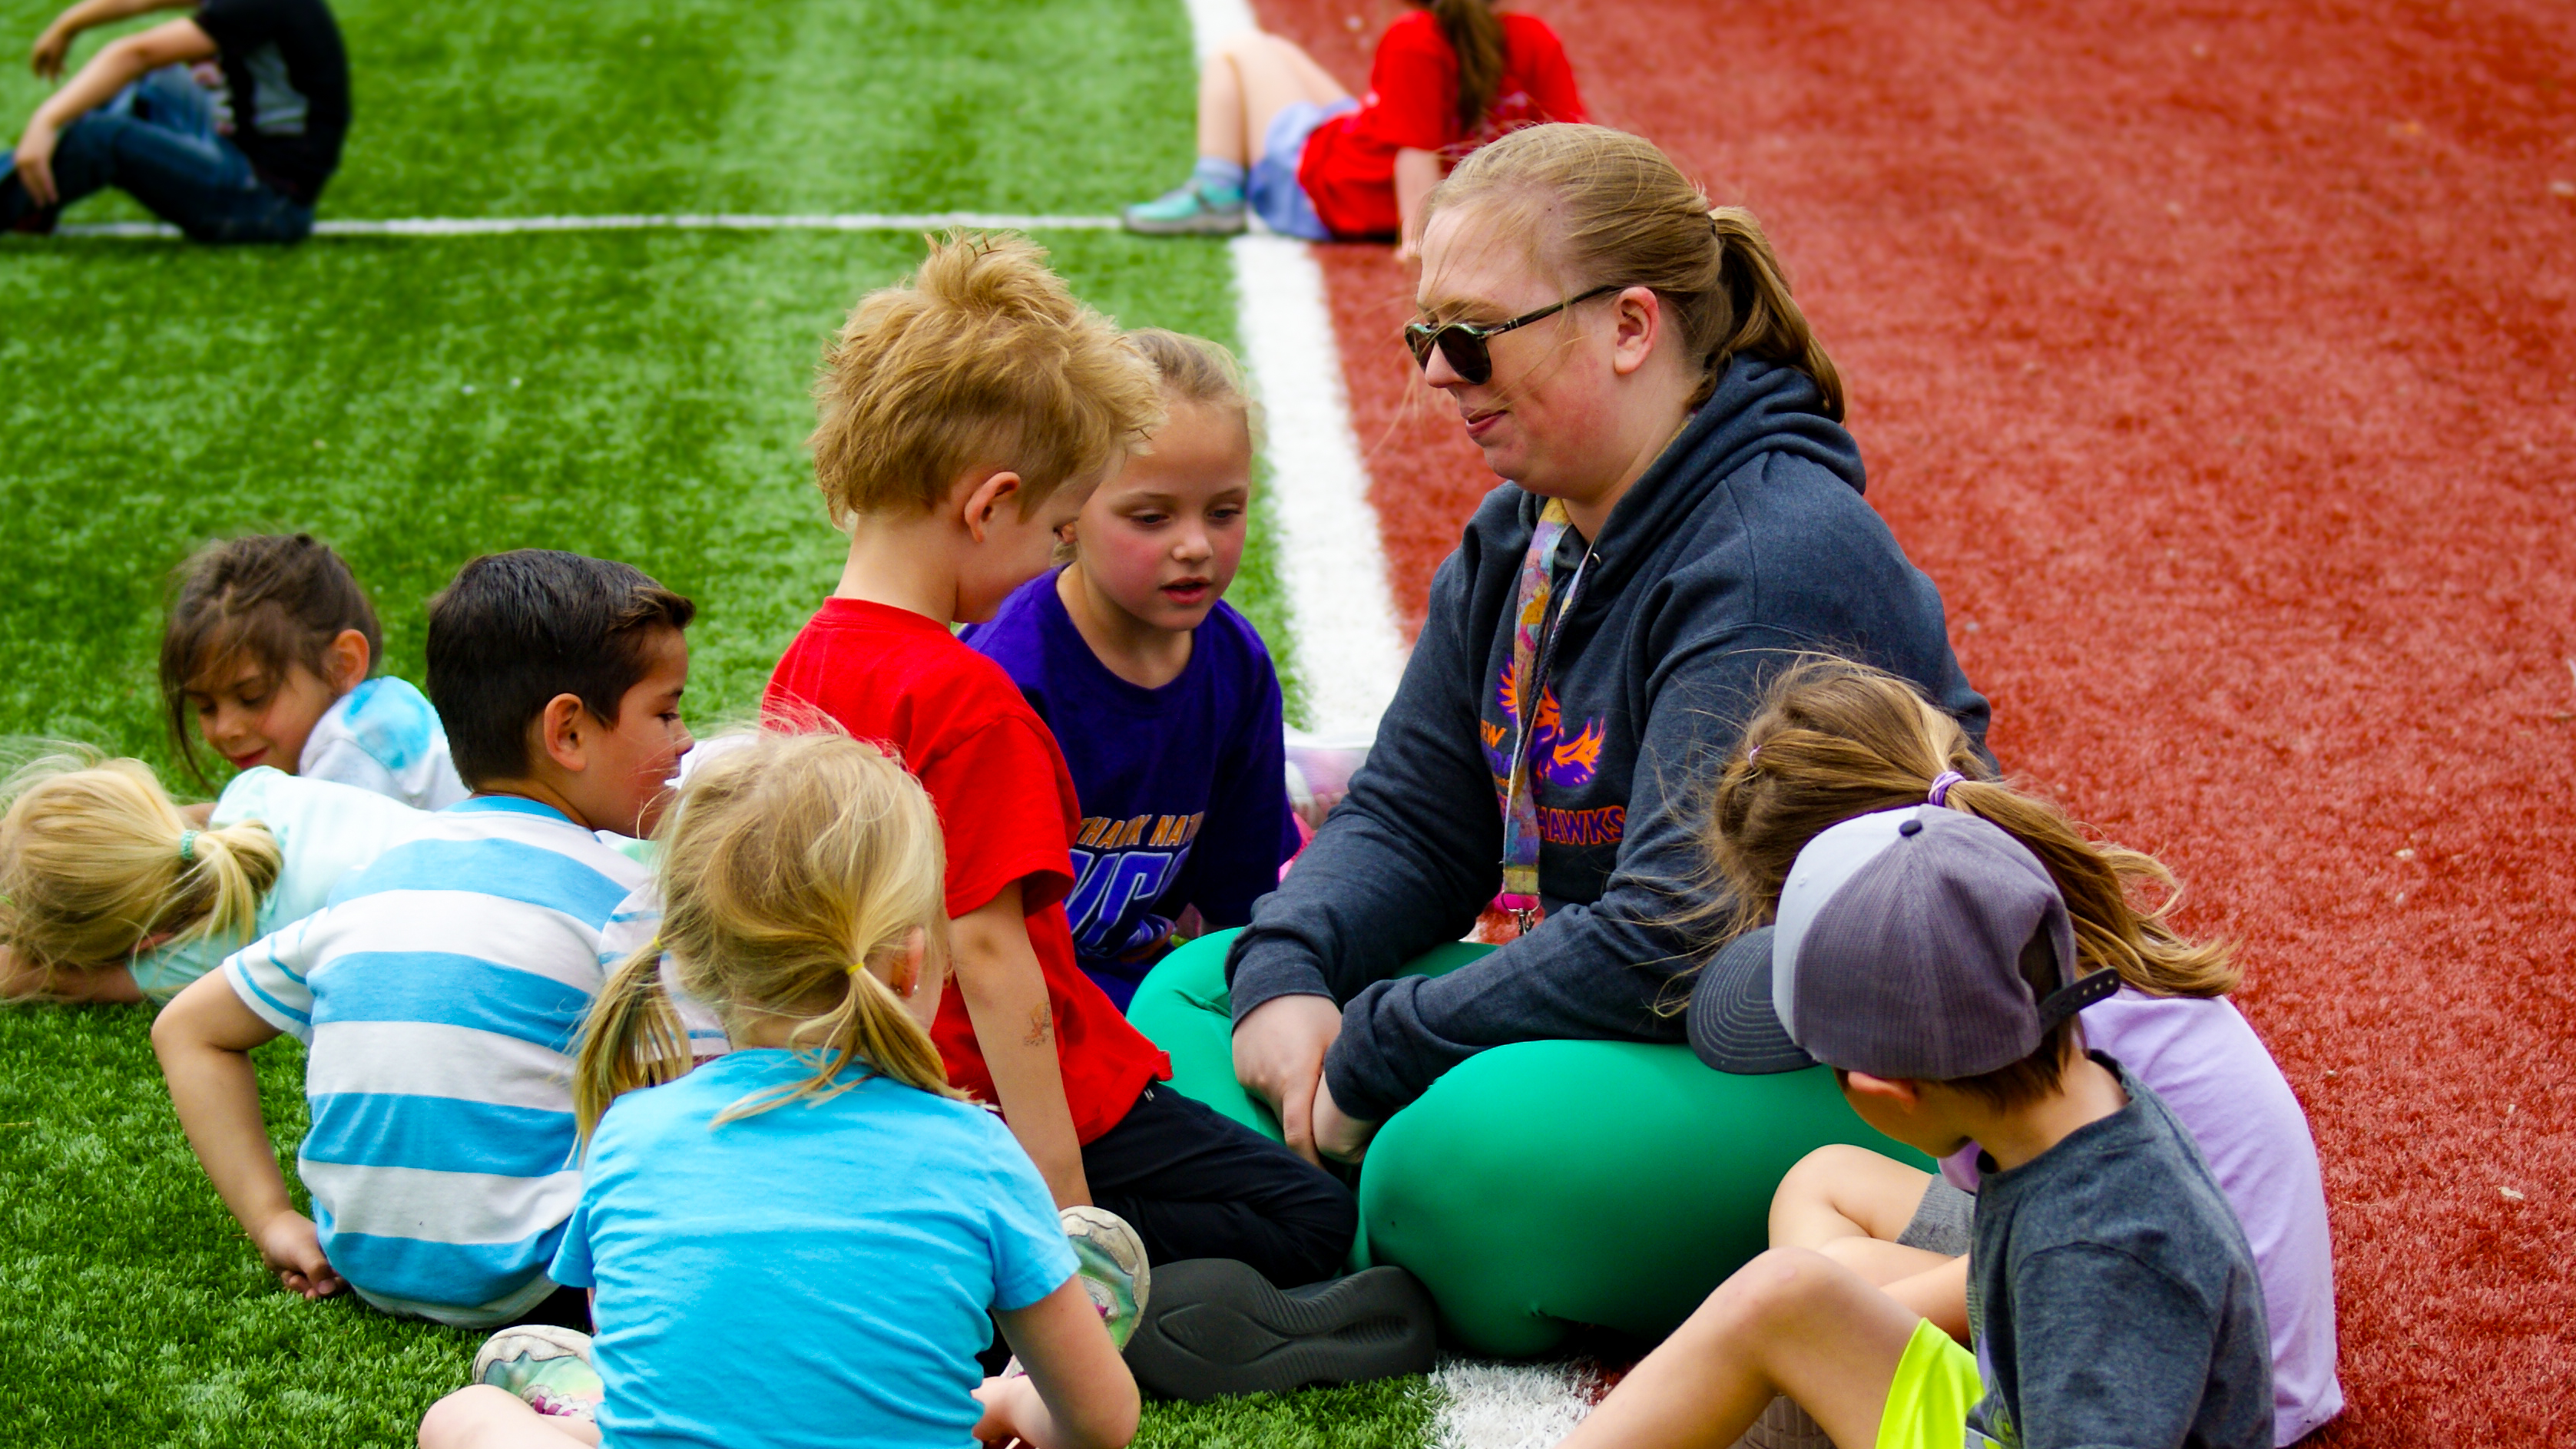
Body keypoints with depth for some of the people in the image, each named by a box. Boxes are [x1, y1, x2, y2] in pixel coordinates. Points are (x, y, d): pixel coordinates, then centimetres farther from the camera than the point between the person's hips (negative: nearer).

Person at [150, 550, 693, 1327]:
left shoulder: (375, 883, 13)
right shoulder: (614, 892, -7)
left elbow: (187, 1030, 17)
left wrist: (273, 1221, 13)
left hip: (368, 1264, 7)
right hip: (521, 1283, -7)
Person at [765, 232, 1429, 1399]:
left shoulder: (808, 664, 5)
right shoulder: (970, 700, -22)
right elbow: (990, 961, -24)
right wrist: (1068, 1211, -21)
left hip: (891, 1115, 9)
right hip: (1019, 1103, -9)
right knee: (1310, 1217, 0)